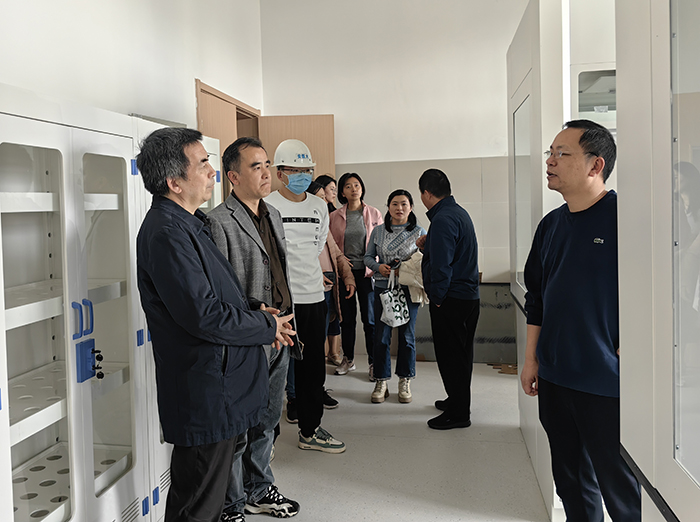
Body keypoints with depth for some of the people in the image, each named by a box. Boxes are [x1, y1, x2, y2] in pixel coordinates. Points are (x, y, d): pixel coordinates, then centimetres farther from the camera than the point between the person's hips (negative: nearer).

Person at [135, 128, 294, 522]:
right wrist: (267, 326, -11)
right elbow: (204, 315, -25)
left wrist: (255, 314, 5)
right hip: (206, 397, -10)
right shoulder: (166, 233, -21)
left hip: (222, 392, 10)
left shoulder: (189, 224, 13)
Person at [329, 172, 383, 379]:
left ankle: (374, 362, 10)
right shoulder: (335, 217, 5)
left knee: (370, 319, 0)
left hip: (367, 271, -2)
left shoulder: (374, 214, 2)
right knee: (347, 317, 10)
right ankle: (348, 359, 23)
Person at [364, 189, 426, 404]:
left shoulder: (419, 232, 2)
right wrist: (378, 267, -10)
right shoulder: (378, 231, 6)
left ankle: (405, 382, 19)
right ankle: (381, 382, 15)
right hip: (382, 288, 1)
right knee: (381, 336, 3)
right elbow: (368, 256, 11)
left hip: (408, 290, -1)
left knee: (407, 336, 6)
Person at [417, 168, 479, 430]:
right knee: (460, 352, 19)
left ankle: (458, 413, 8)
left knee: (450, 354, -1)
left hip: (450, 300, -10)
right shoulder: (459, 212, 13)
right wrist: (428, 245, 16)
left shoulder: (443, 220, -19)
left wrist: (437, 298, -14)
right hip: (469, 294, 10)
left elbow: (441, 266, -24)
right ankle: (458, 400, 33)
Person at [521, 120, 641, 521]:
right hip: (554, 378, 7)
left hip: (606, 385, -7)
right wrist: (531, 359, 14)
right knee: (571, 484, 19)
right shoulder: (551, 225, 10)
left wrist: (622, 354, -14)